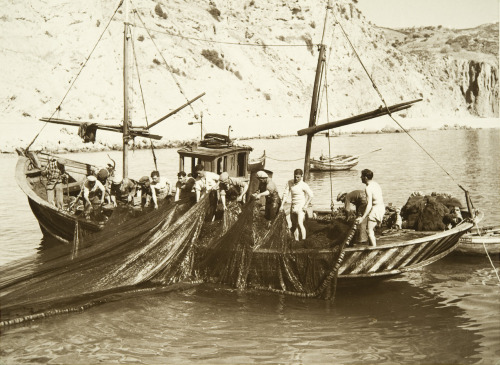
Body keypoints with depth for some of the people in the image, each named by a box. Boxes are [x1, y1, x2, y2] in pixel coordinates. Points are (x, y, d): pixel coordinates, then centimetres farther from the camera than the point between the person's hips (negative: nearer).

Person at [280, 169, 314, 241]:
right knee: (294, 226, 10)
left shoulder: (303, 185, -13)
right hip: (293, 206, 6)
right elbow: (285, 194, 2)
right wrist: (282, 205, -4)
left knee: (300, 224, -20)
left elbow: (311, 195, -10)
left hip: (301, 207, -6)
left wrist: (306, 205, -13)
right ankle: (296, 240, 20)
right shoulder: (289, 183, 1)